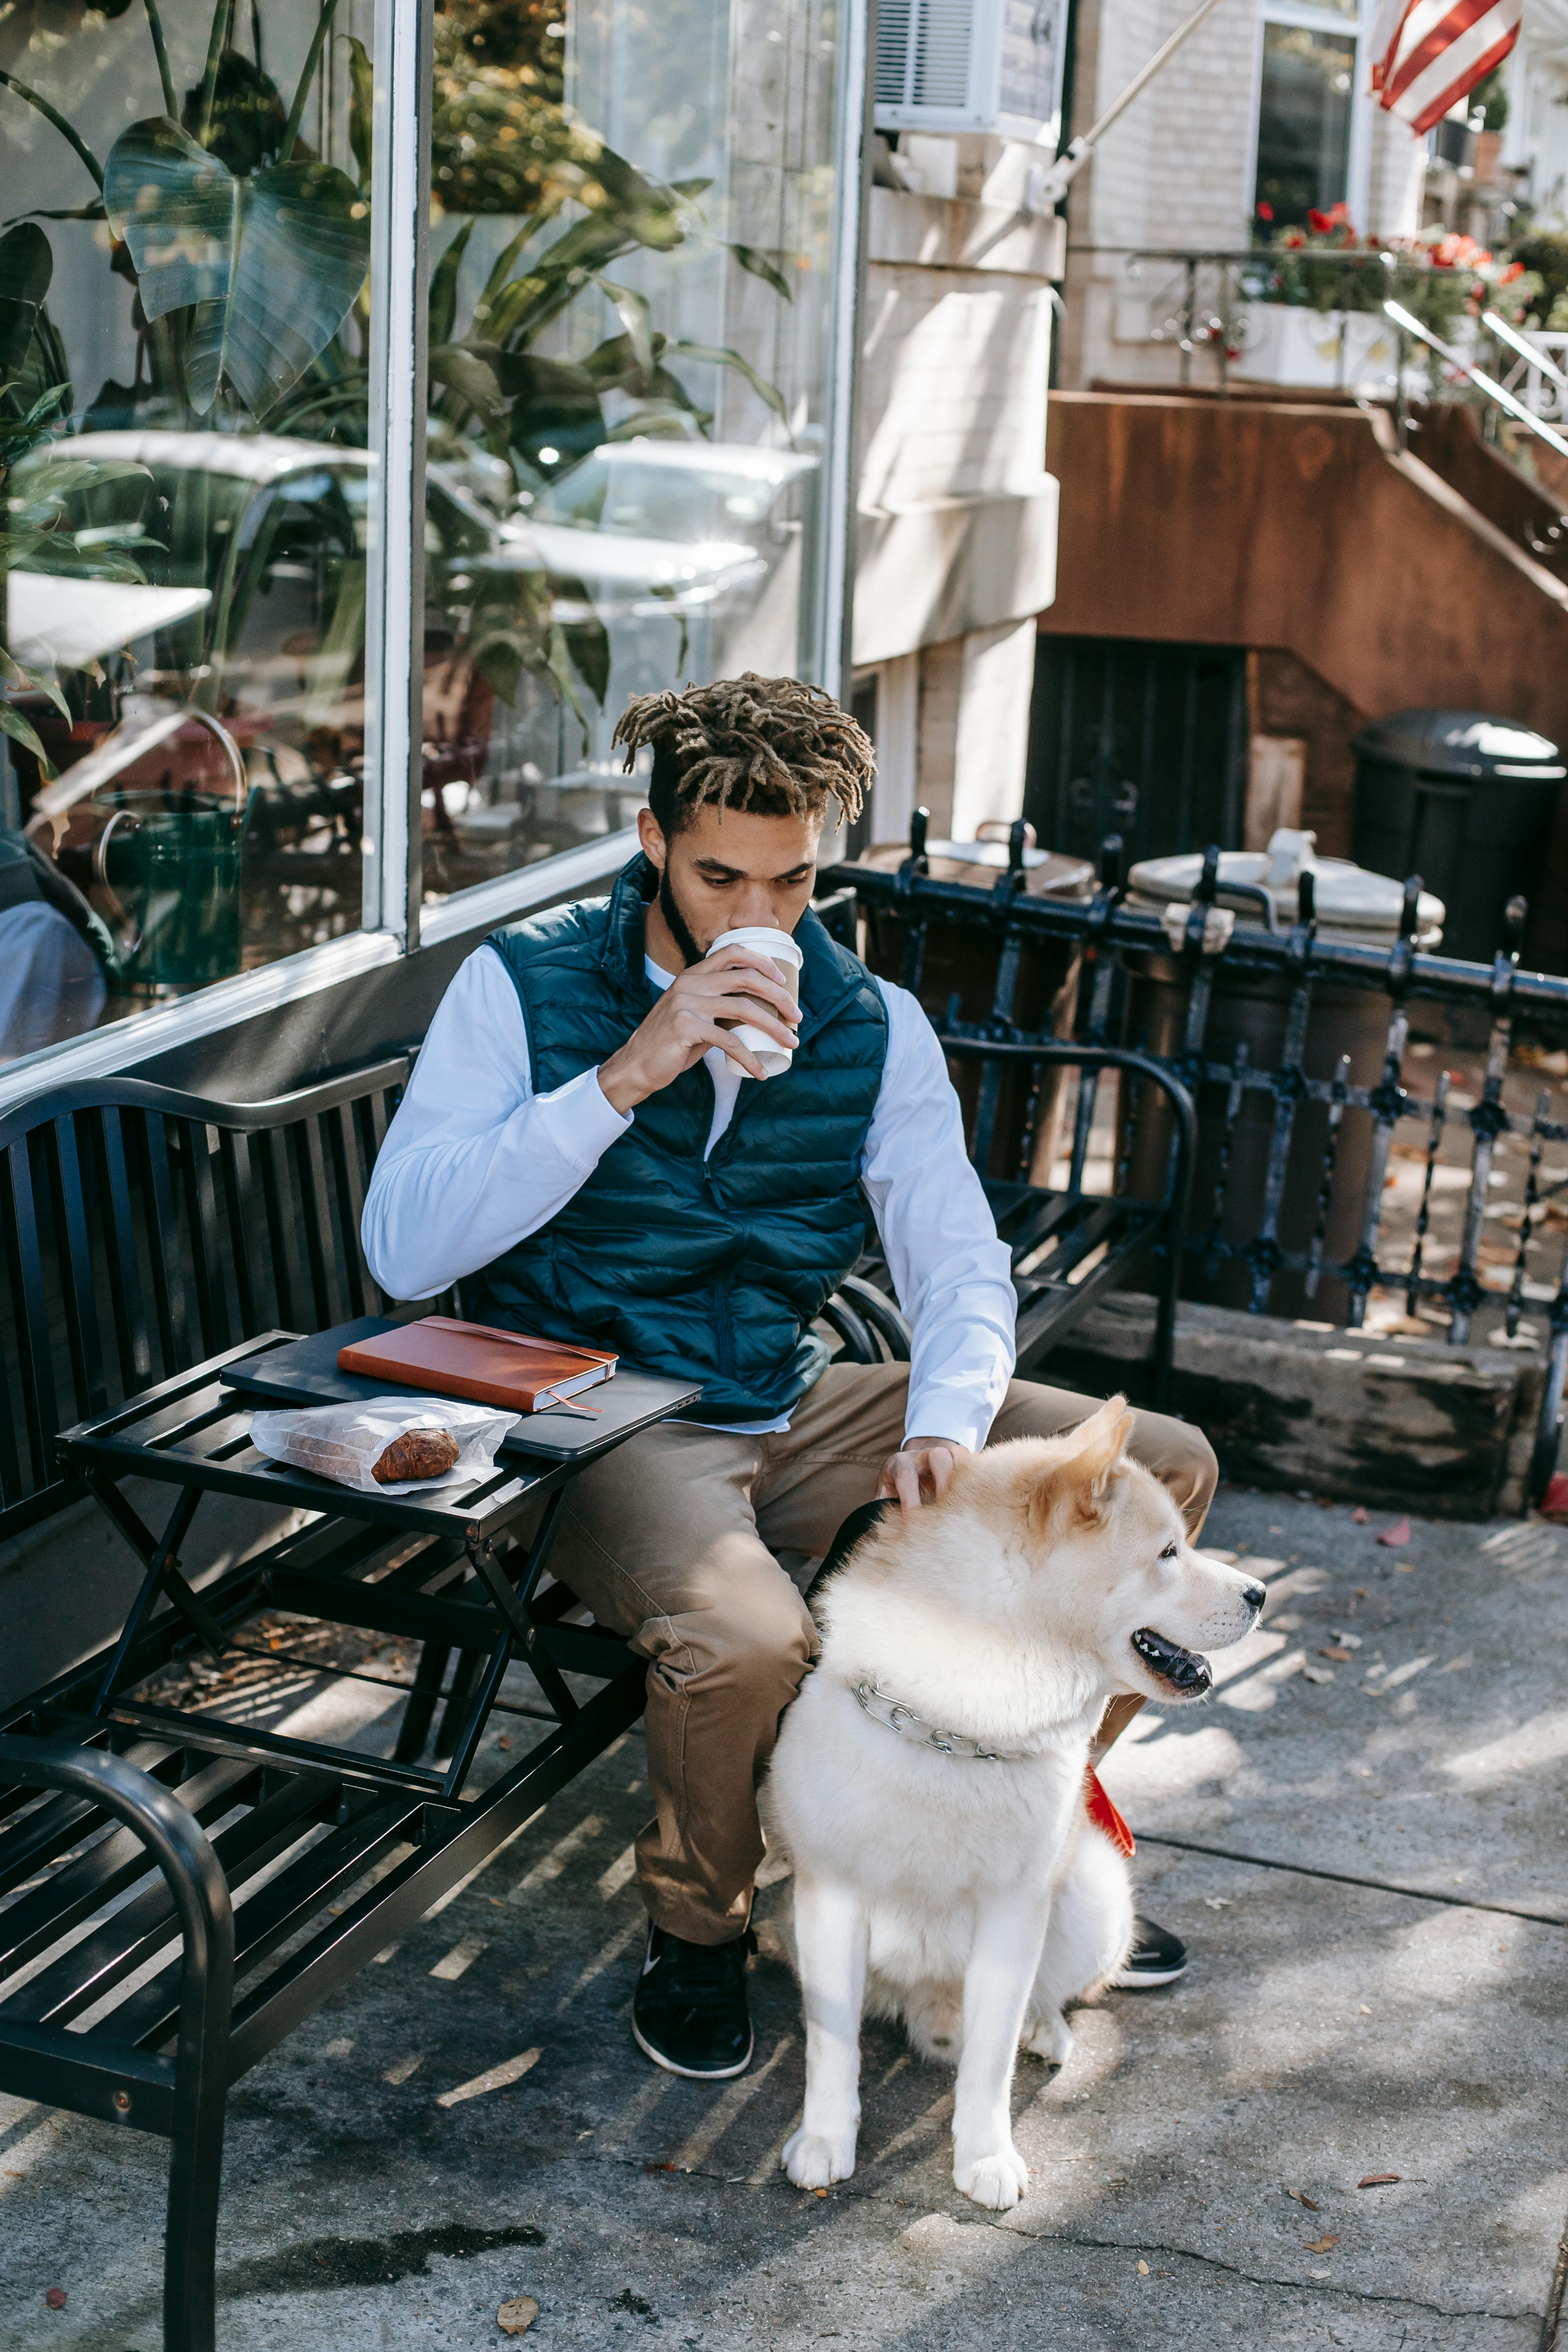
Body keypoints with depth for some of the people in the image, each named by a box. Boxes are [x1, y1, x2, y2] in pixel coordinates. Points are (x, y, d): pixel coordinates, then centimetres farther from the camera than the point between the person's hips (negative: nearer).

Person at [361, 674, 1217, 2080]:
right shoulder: (524, 987, -8)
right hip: (595, 1424, -5)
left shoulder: (872, 1026, 4)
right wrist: (625, 1077, -25)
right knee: (748, 1637, -37)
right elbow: (403, 1252, -19)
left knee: (1162, 1468, -2)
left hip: (795, 1410, 5)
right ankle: (696, 1930, -2)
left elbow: (960, 1267, 0)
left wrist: (947, 1423, -23)